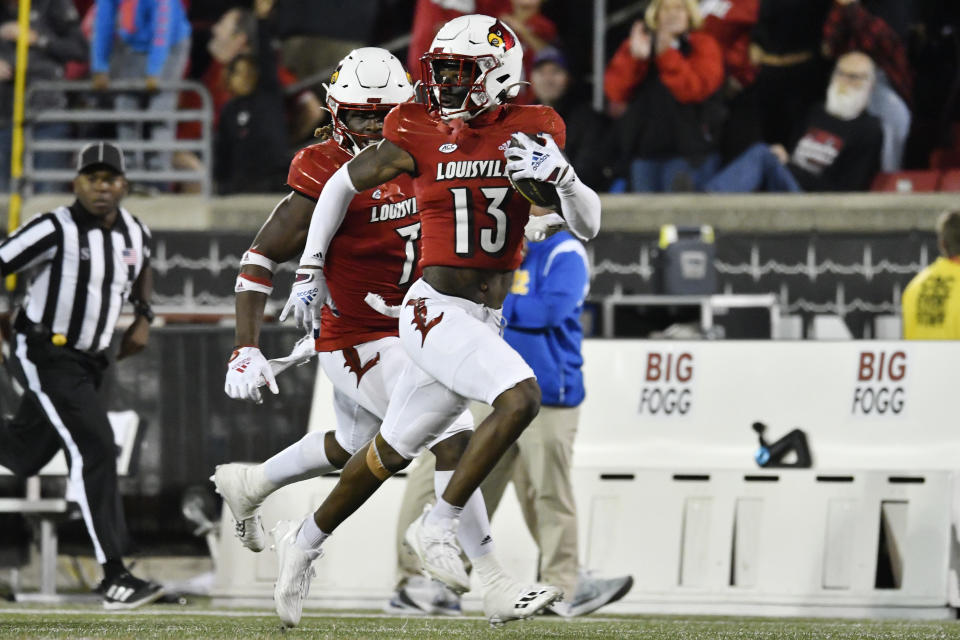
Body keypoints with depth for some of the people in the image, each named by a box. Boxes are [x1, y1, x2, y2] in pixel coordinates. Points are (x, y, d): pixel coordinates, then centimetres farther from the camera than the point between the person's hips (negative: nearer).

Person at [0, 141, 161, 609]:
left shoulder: (135, 233, 3)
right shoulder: (55, 231, -18)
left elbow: (141, 268, 27)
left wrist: (143, 320, 12)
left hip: (89, 361, 7)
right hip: (44, 355, -7)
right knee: (94, 448, -19)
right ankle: (114, 577, -21)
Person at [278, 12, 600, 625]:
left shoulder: (531, 133, 2)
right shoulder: (420, 136, -5)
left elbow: (588, 225, 2)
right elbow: (344, 184, 11)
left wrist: (560, 174, -18)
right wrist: (310, 270, 14)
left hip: (484, 321, 4)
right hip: (435, 312, -4)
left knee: (394, 451, 15)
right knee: (519, 397, -27)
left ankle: (306, 542, 32)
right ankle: (438, 524, -19)